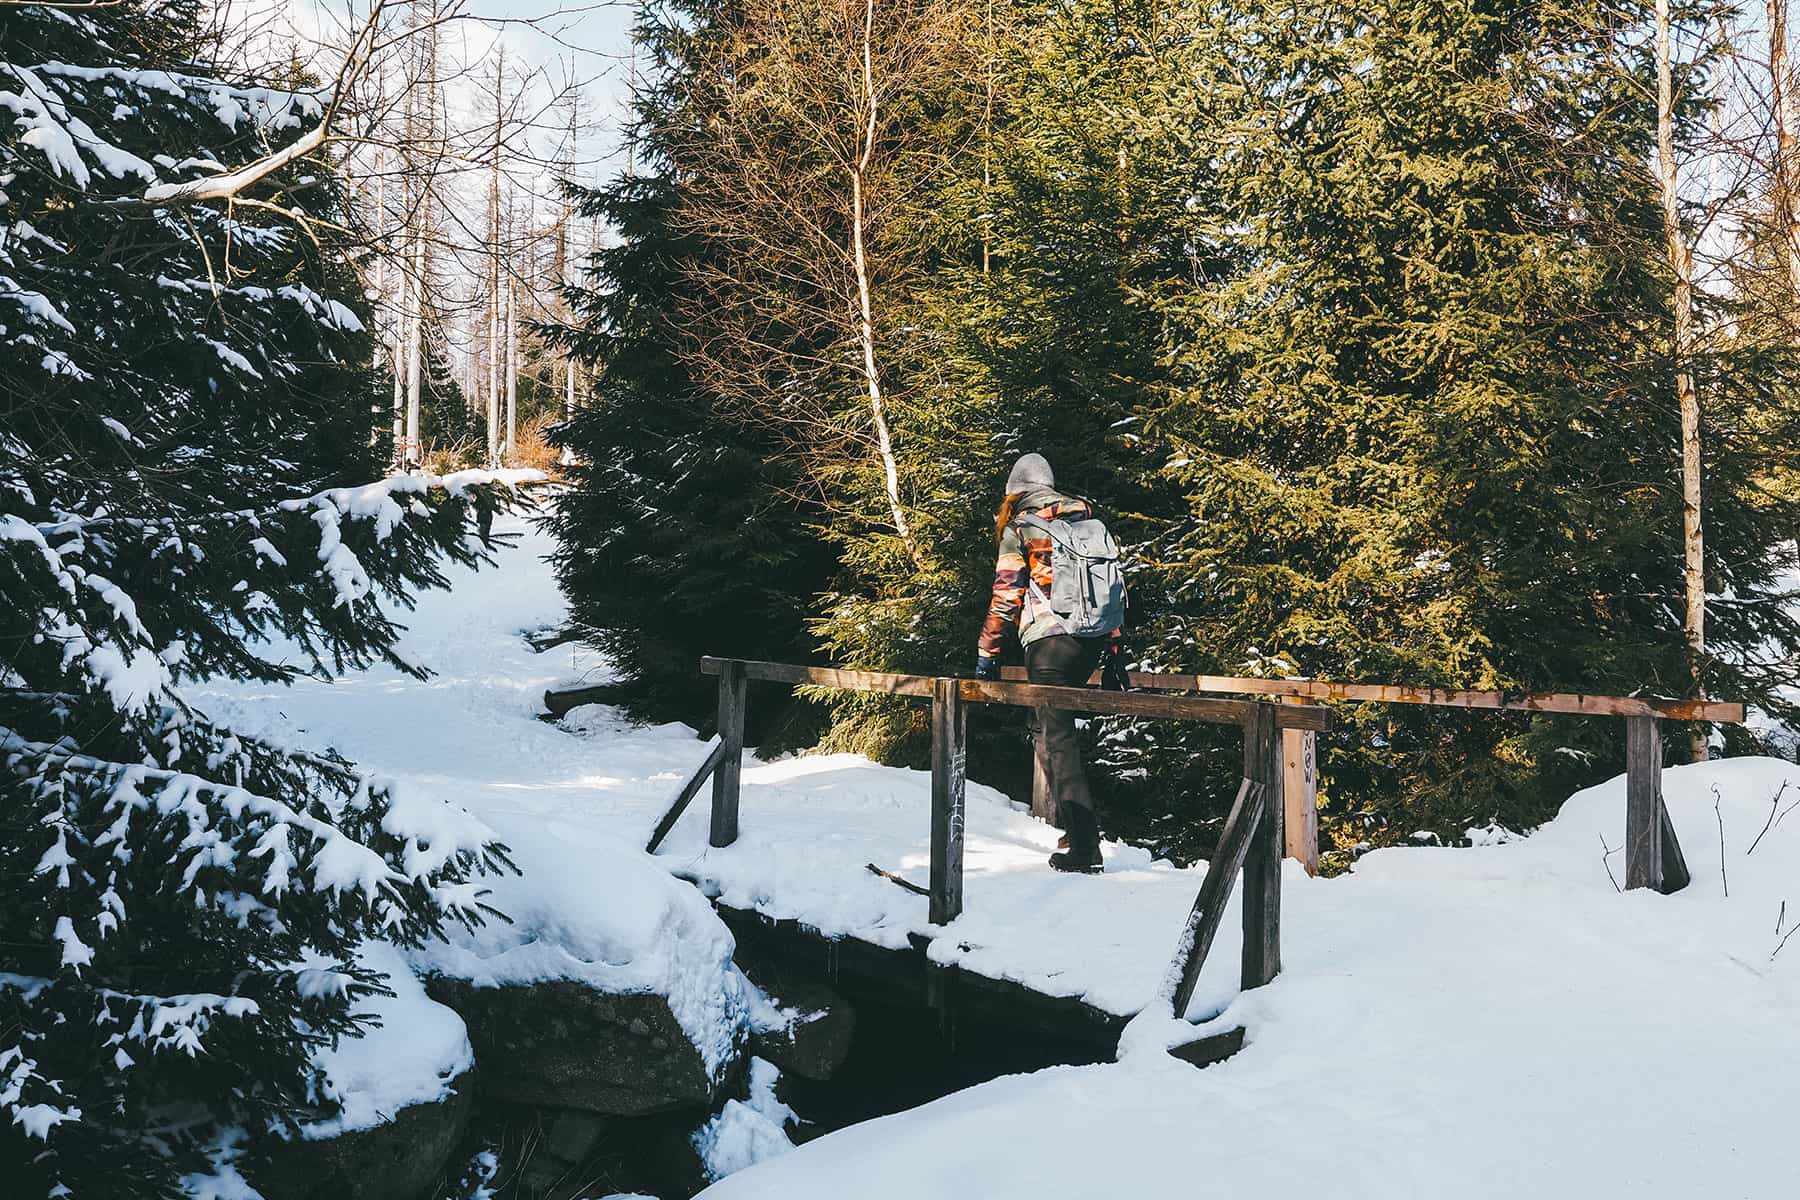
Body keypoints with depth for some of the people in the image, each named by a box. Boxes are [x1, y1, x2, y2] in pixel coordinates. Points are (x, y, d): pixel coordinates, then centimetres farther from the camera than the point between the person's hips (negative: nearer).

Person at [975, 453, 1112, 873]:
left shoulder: (1018, 528, 0)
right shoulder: (1085, 516, 16)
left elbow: (1006, 594, -3)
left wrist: (987, 652, 5)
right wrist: (1112, 646, 22)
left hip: (1049, 638, -6)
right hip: (1093, 639, 6)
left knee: (1059, 737, -4)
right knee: (1059, 725, 20)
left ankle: (1084, 847, -9)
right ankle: (1074, 821, 17)